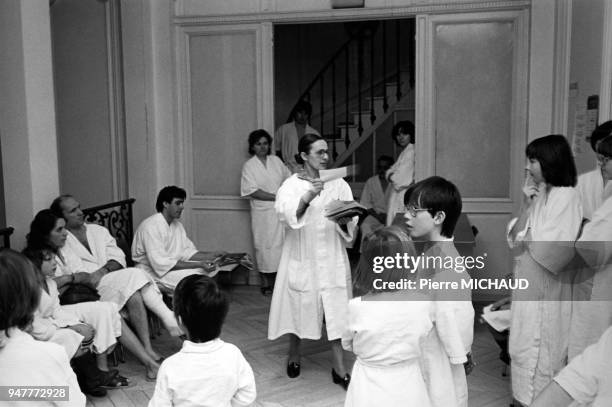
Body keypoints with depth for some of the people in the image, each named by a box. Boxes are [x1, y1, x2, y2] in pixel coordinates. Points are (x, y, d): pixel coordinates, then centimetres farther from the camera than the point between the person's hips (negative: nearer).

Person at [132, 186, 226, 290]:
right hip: (153, 272, -9)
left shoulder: (177, 224, 10)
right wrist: (198, 265, -30)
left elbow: (187, 252, 6)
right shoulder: (151, 226, -20)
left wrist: (212, 255, -10)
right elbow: (160, 263, -27)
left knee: (212, 269, -7)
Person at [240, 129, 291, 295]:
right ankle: (266, 283, 10)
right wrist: (275, 197, -14)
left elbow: (289, 179, 18)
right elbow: (252, 191, -11)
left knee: (284, 243, 1)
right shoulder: (249, 166, -2)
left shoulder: (276, 161, 10)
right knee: (265, 246, 0)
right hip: (263, 212, -4)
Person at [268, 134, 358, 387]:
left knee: (335, 311, 1)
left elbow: (350, 224, -3)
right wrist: (307, 197, -37)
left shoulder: (338, 184, 1)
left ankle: (339, 368, 14)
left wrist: (344, 220, -24)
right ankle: (294, 357, 36)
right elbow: (285, 214, -23)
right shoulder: (291, 185, -4)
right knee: (298, 308, 12)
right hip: (301, 257, -1)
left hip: (331, 258, 1)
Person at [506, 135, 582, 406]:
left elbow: (553, 252, -22)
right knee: (523, 348, 16)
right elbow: (514, 239, 3)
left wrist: (526, 239, -6)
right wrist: (526, 205, -8)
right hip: (526, 283, 7)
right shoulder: (538, 194, 8)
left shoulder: (566, 197, -15)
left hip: (546, 288, -7)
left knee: (540, 351, 5)